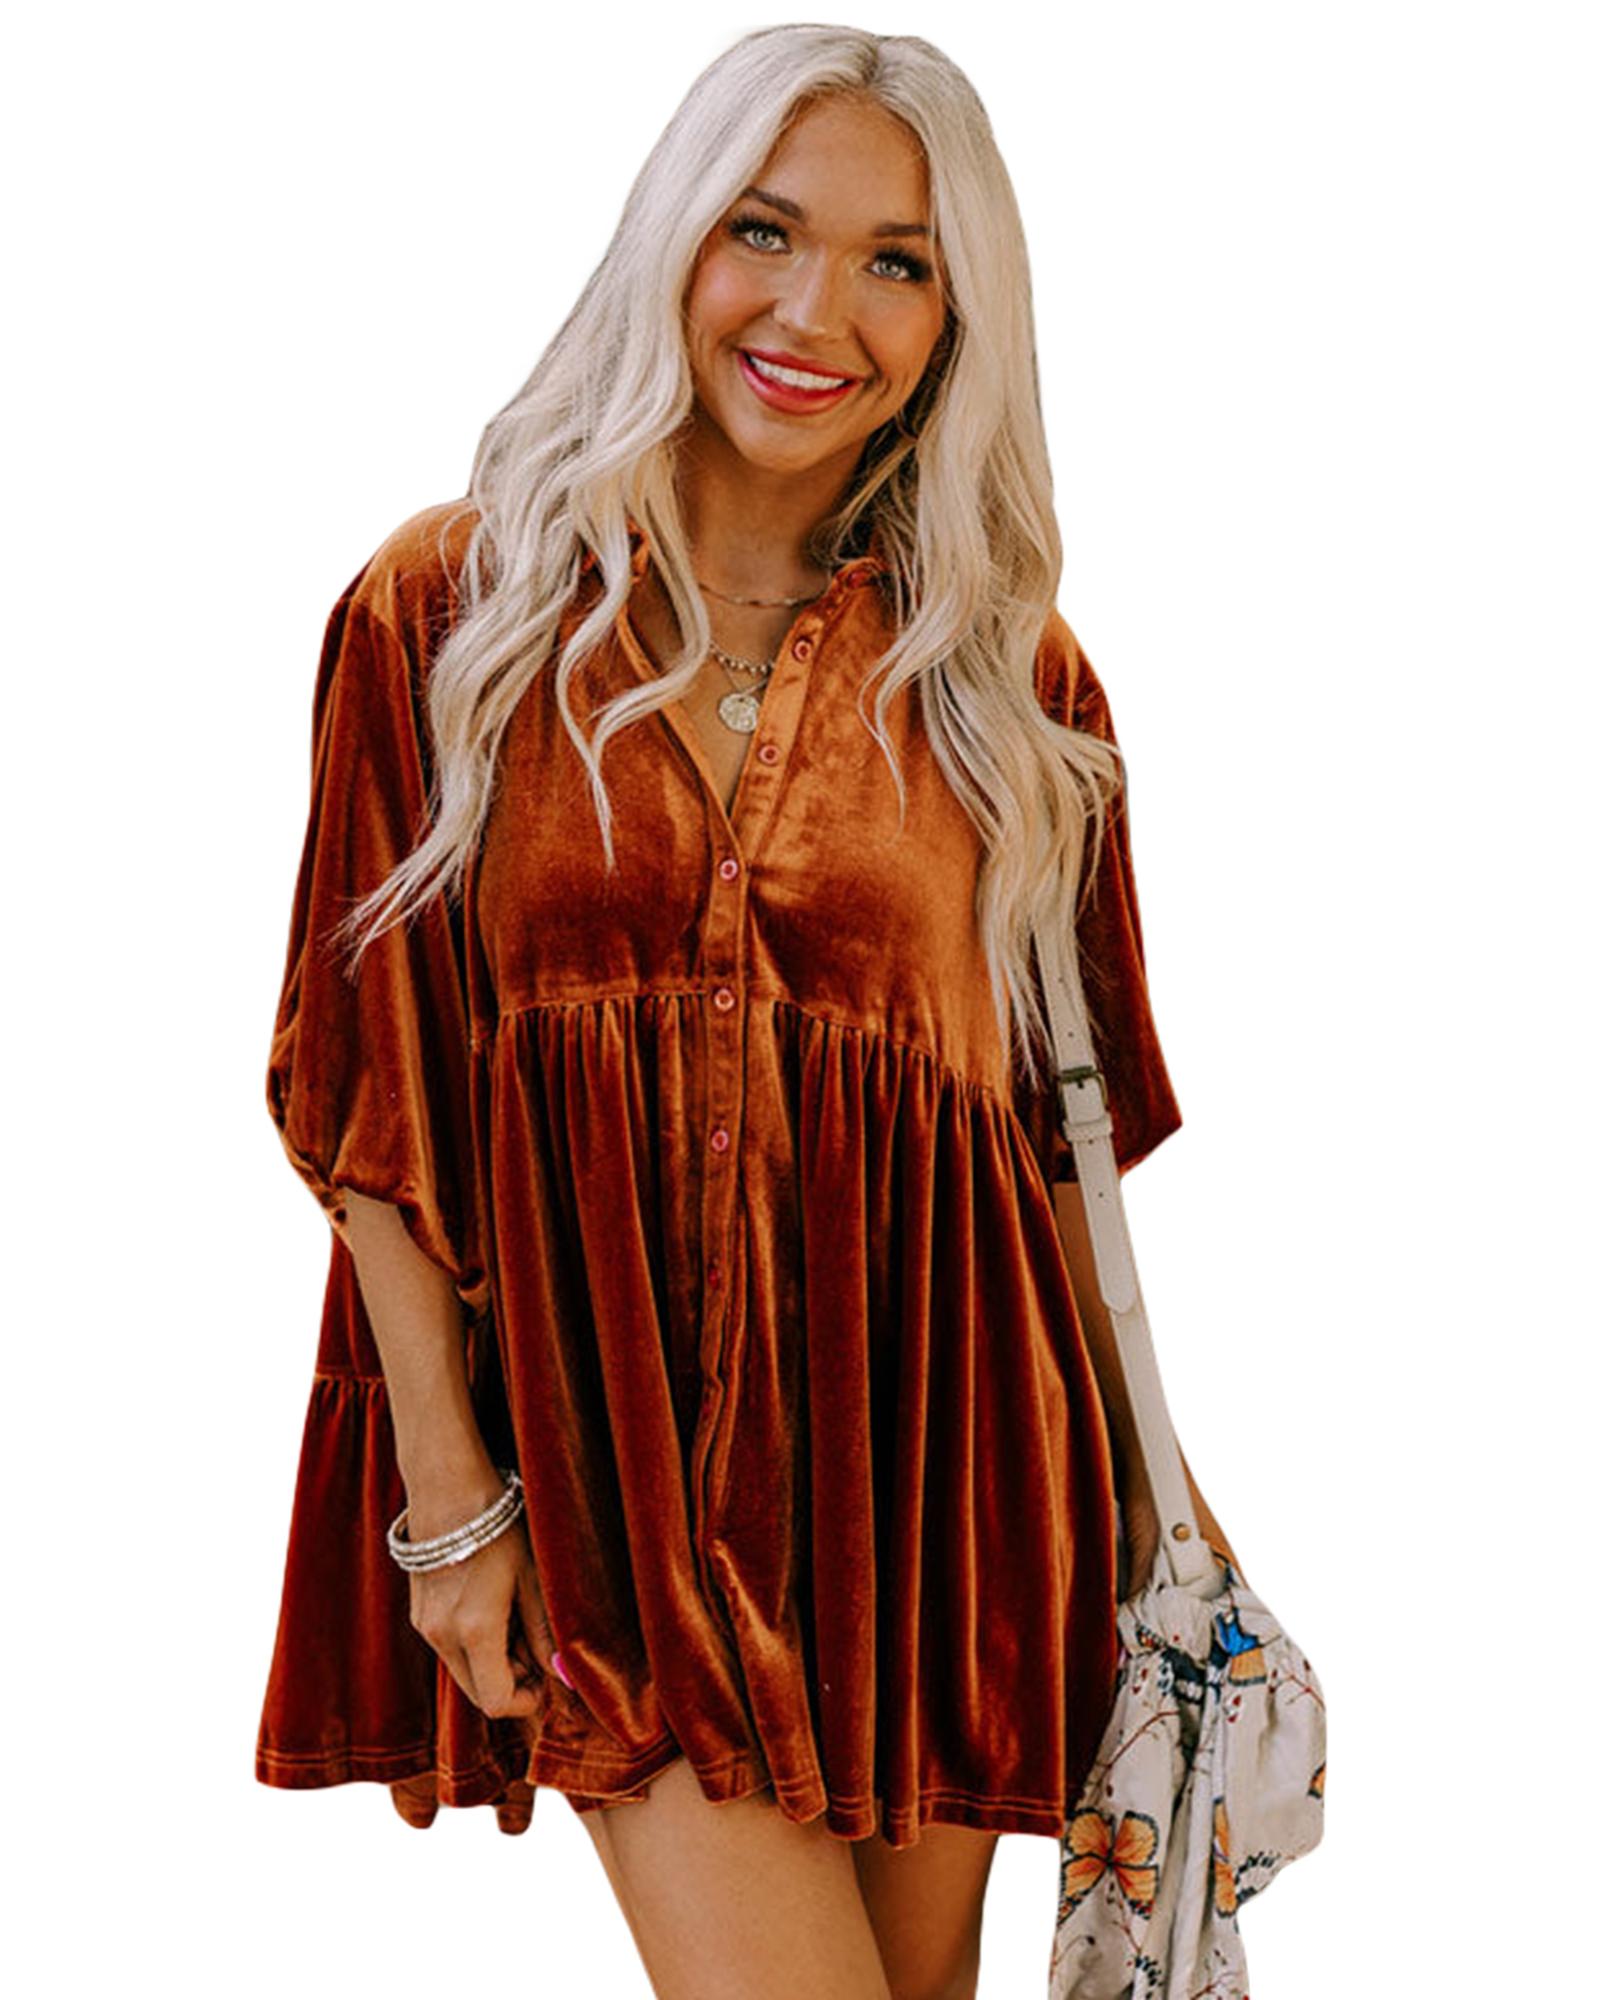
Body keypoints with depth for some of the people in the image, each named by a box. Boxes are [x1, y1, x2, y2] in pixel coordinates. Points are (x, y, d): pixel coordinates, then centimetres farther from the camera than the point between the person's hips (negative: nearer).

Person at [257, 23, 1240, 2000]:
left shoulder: (1011, 673, 4)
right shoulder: (449, 610, -1)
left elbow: (1066, 1113, 8)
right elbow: (368, 1086, -1)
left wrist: (1133, 1478, 9)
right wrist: (444, 1476, -5)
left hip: (929, 1425, 2)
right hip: (606, 1435, -2)